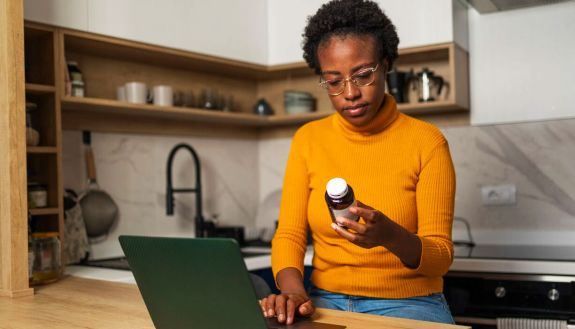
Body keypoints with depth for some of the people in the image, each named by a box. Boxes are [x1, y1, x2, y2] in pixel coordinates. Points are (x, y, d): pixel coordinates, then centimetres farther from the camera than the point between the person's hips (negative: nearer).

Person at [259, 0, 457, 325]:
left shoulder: (426, 141, -4)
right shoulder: (308, 139, 5)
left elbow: (440, 256, -7)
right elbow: (289, 234, 1)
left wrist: (390, 235, -28)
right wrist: (293, 289, -20)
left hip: (406, 305, -1)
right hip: (325, 303, 2)